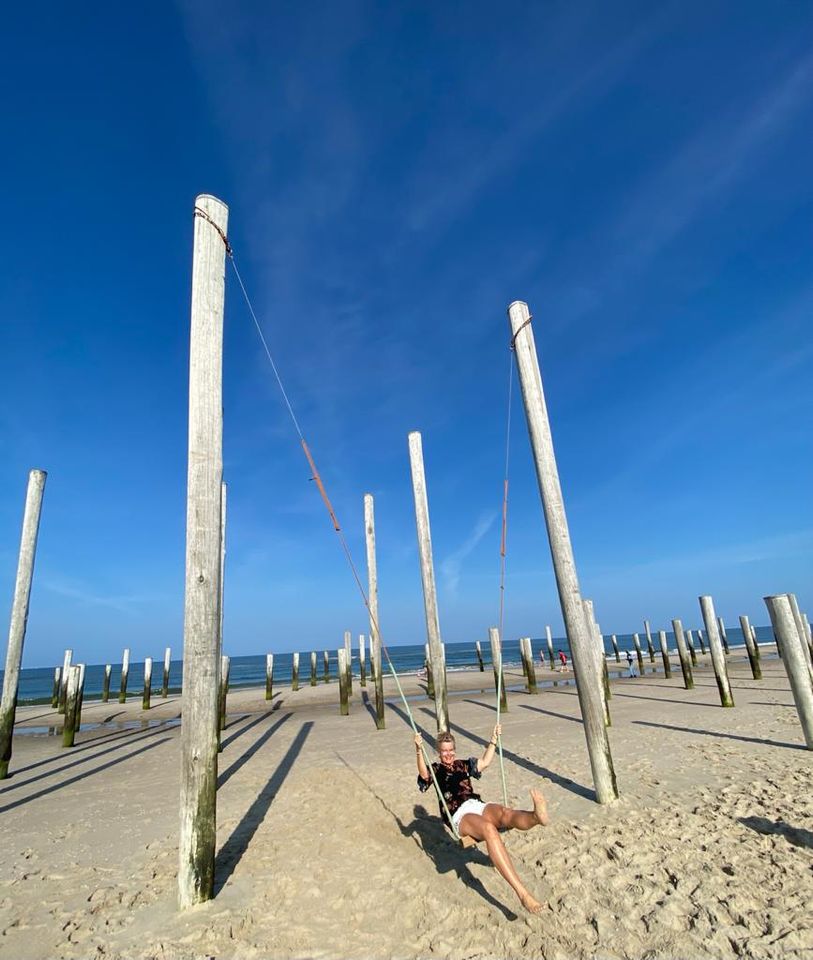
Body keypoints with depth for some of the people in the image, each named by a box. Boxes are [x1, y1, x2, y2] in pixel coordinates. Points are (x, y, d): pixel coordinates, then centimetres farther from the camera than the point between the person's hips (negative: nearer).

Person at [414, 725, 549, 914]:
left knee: (504, 813, -33)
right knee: (488, 829, -39)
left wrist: (493, 740, 23)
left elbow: (485, 762, 30)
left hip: (477, 805, 5)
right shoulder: (435, 769, 12)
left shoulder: (462, 764, 28)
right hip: (459, 815, -5)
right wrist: (419, 750, -28)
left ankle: (537, 816, -70)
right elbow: (424, 774, -11)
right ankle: (522, 893, -53)